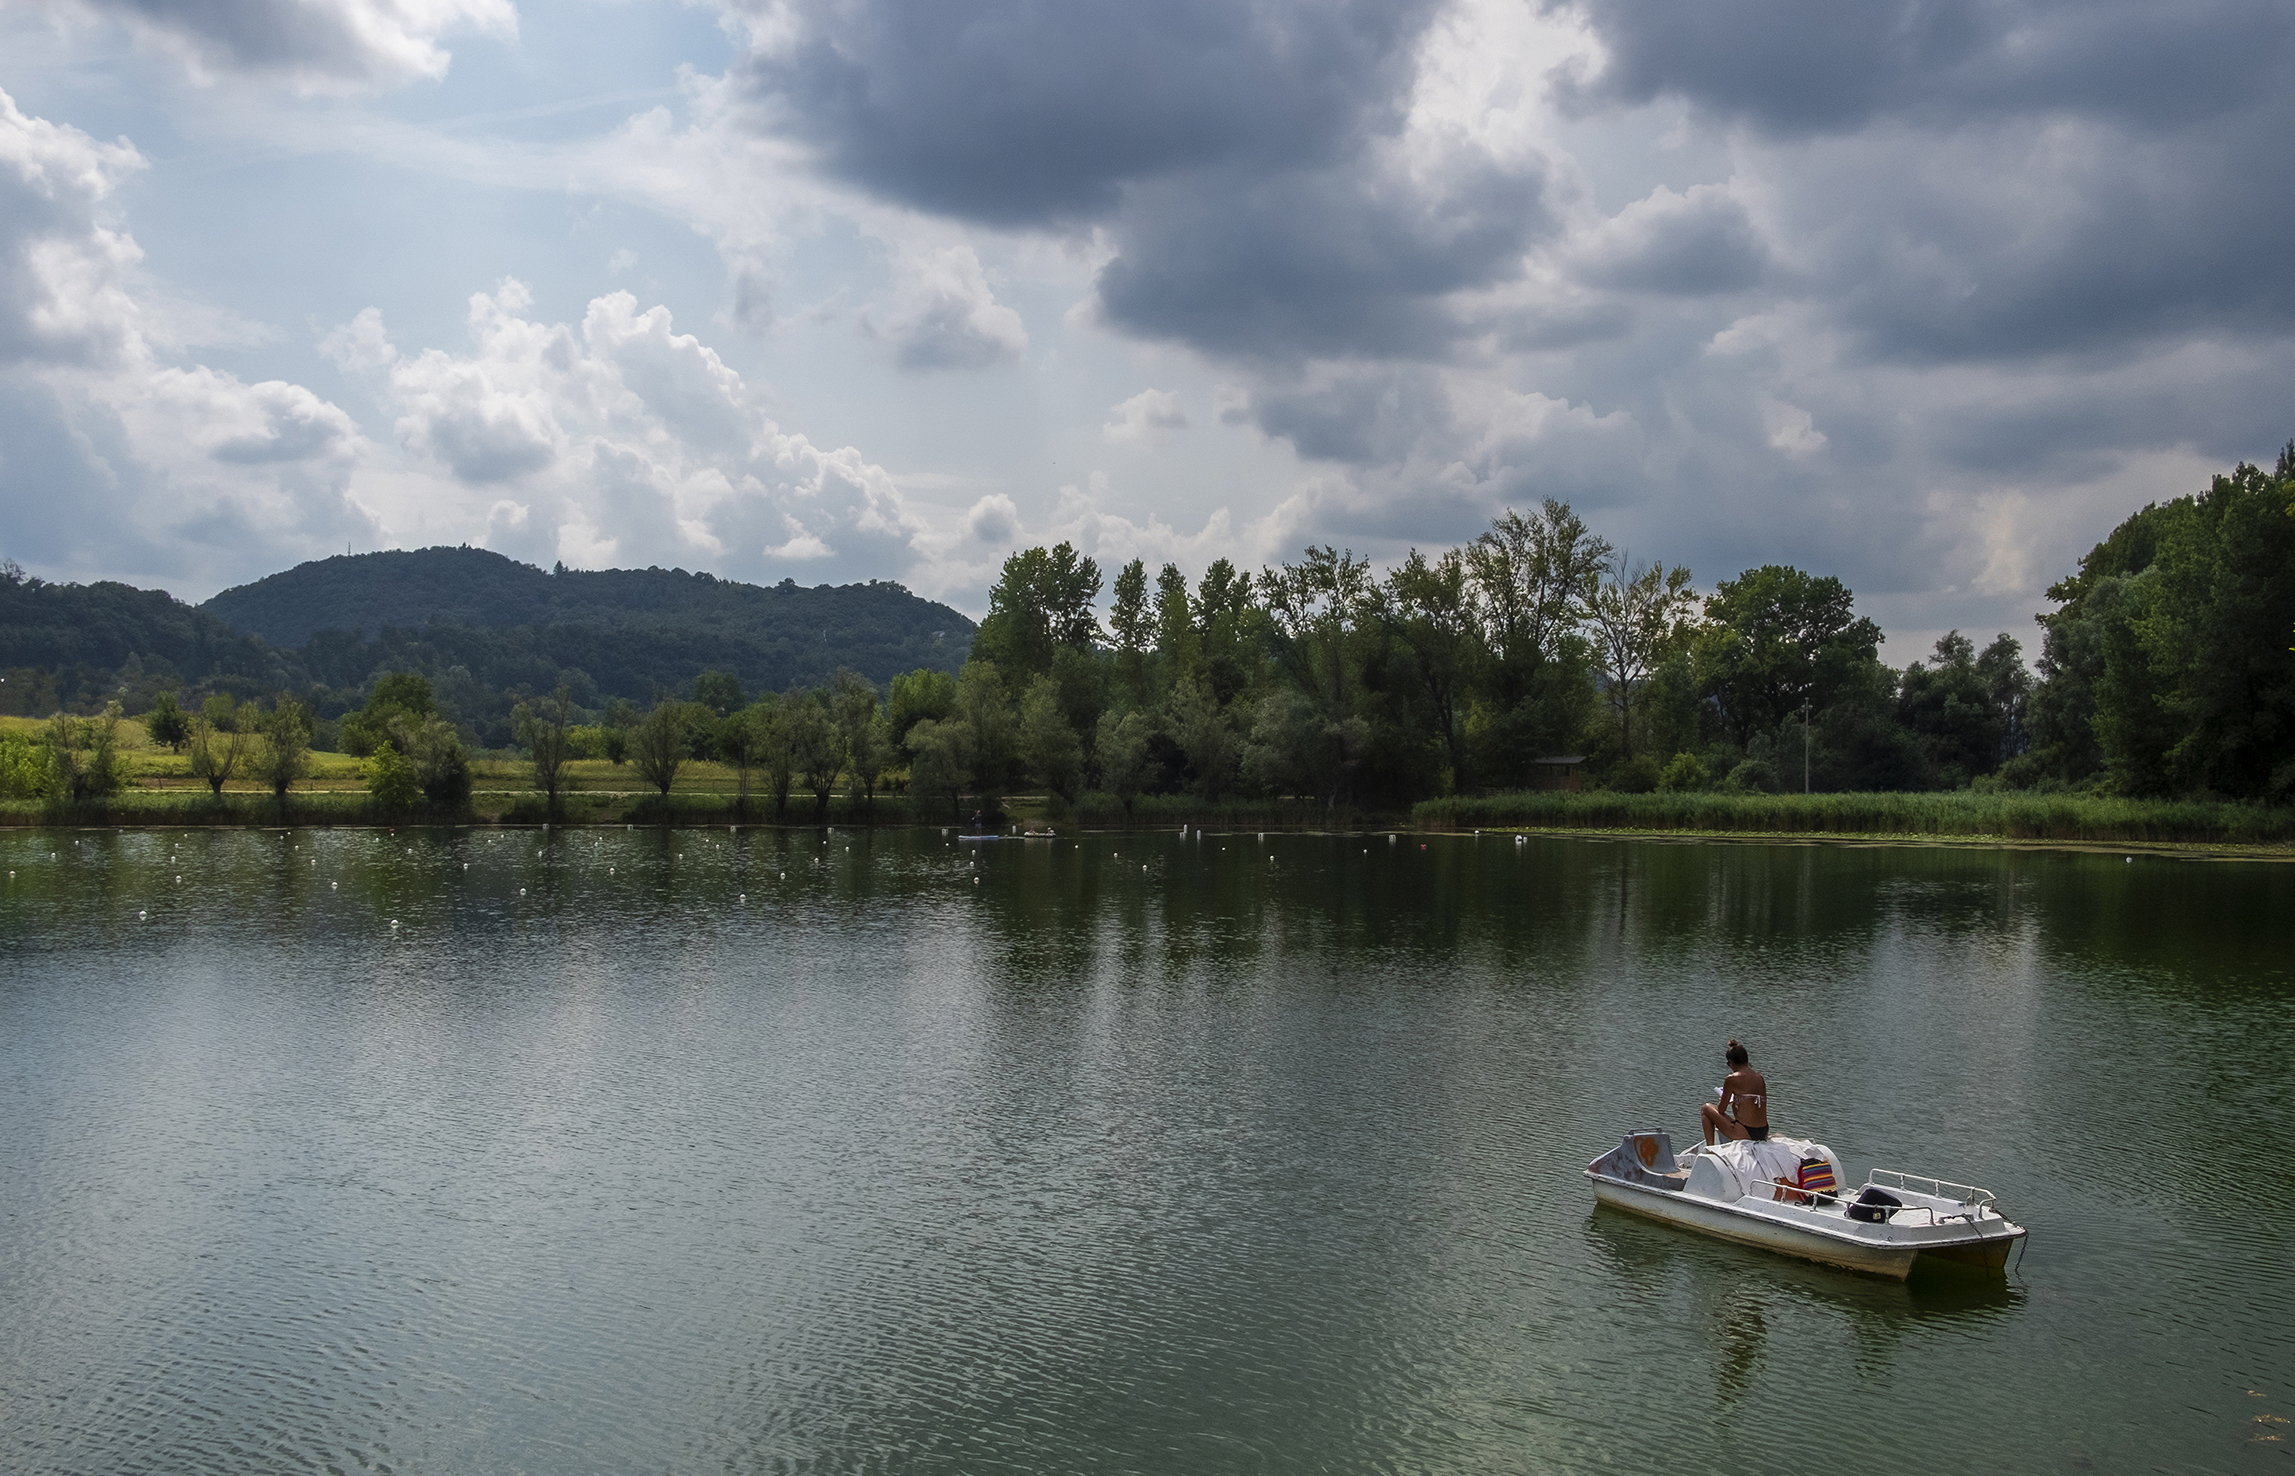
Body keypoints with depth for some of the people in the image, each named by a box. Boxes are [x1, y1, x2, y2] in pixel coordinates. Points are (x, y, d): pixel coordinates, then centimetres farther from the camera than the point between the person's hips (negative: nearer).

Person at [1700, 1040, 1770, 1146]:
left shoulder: (1732, 1079, -9)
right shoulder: (1760, 1078, 9)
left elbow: (1721, 1110, -2)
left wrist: (1720, 1103, 22)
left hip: (1745, 1132, -7)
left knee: (1706, 1109, 14)